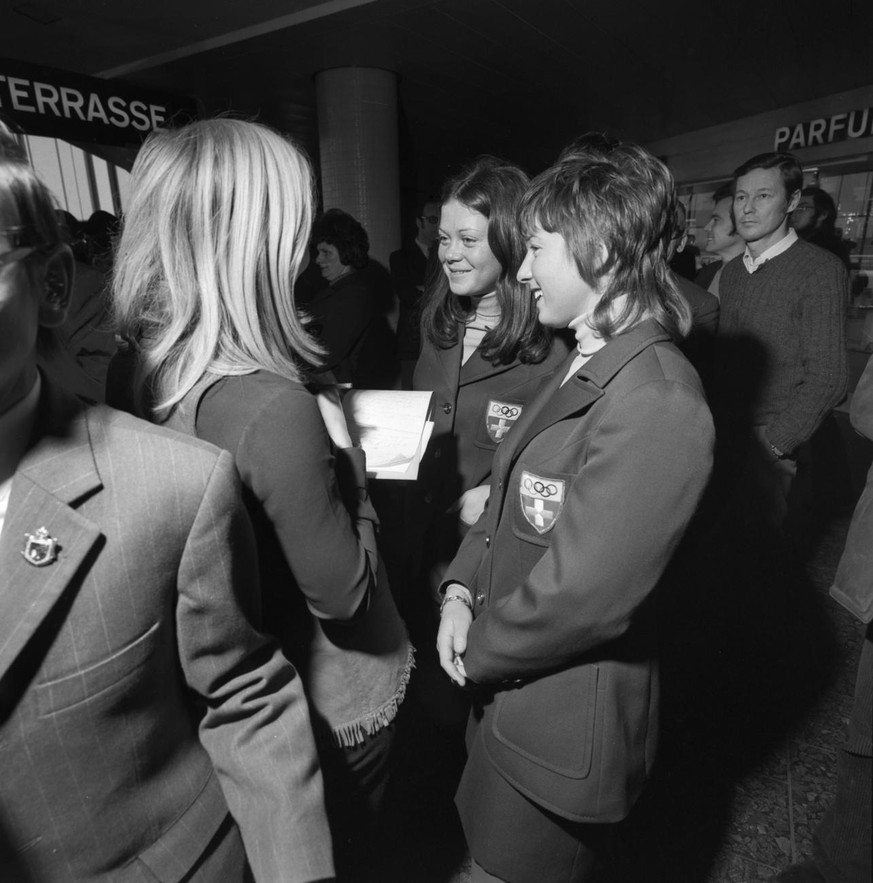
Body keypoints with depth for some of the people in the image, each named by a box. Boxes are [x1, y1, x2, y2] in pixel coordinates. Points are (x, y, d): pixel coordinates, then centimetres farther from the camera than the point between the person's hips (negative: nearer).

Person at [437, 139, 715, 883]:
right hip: (511, 689, 8)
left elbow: (578, 596, -27)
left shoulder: (657, 402, -26)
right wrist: (462, 589, -7)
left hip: (564, 724, -8)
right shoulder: (583, 366, 6)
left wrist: (476, 650, -11)